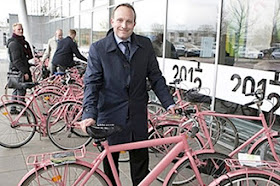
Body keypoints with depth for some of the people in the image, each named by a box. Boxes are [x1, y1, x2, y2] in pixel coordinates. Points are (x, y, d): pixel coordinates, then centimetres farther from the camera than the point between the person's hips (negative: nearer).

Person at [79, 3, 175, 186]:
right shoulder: (98, 48, -7)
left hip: (138, 116, 3)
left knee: (141, 160, 14)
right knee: (109, 161, 15)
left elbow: (156, 77, 5)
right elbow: (91, 83, -12)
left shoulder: (145, 45, 1)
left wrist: (169, 104, -3)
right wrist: (89, 115, -25)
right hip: (110, 116, -2)